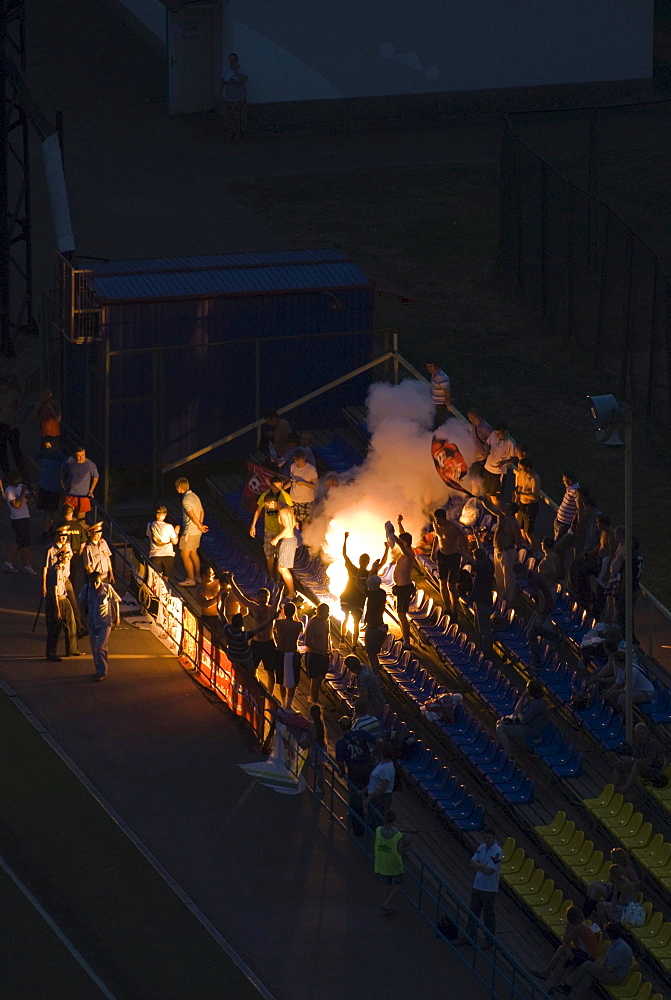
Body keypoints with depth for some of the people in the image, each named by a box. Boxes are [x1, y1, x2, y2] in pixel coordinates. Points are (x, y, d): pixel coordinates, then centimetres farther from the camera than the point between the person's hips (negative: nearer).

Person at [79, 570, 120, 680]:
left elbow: (115, 602, 1)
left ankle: (102, 672, -3)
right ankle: (98, 670, 27)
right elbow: (82, 603, 10)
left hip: (105, 622, -4)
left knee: (101, 647, -10)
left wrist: (117, 617, 4)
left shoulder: (107, 588, -12)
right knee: (94, 648, 11)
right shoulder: (86, 589, -5)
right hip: (92, 622, 4)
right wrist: (83, 616, 3)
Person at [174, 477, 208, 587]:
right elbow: (202, 511, 14)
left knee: (185, 555, -1)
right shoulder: (194, 496, 8)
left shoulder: (186, 500, -21)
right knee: (193, 553, 19)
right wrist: (201, 525, 9)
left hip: (190, 531, -9)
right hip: (197, 531, 9)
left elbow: (193, 516, -20)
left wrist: (200, 526, -6)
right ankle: (198, 576, 27)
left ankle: (190, 579, 2)